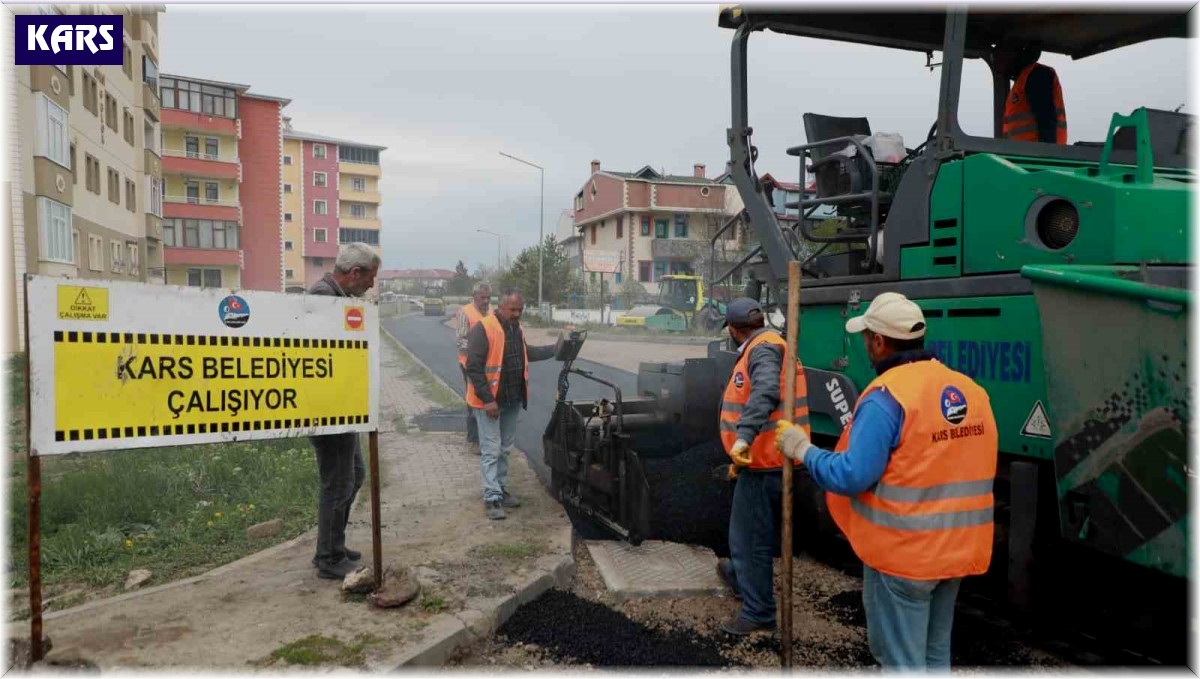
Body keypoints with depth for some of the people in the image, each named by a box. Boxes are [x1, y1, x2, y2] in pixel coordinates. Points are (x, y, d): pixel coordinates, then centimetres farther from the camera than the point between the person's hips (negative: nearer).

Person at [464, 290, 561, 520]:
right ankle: (492, 498, 3)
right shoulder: (483, 329, -17)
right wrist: (487, 399, -22)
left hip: (513, 400, 8)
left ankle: (501, 490, 28)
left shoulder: (516, 328, 8)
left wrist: (555, 349, 16)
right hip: (489, 400, -8)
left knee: (505, 448, 16)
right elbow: (474, 367, -20)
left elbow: (526, 353, 24)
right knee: (491, 450, -3)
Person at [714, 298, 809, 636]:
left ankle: (758, 612, 14)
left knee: (752, 537, 2)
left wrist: (744, 437, -48)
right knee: (747, 530, 29)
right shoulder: (764, 348, 17)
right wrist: (740, 457, 31)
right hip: (764, 460, 10)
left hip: (763, 465, -10)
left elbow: (765, 392, -38)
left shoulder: (764, 347, -17)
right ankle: (738, 573, 50)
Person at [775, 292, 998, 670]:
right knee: (934, 654, 22)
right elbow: (974, 469, 10)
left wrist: (804, 451, -8)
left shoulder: (886, 397, -20)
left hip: (901, 553, -7)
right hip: (956, 549, 7)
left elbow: (851, 477, -22)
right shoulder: (971, 391, 3)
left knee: (901, 660, 7)